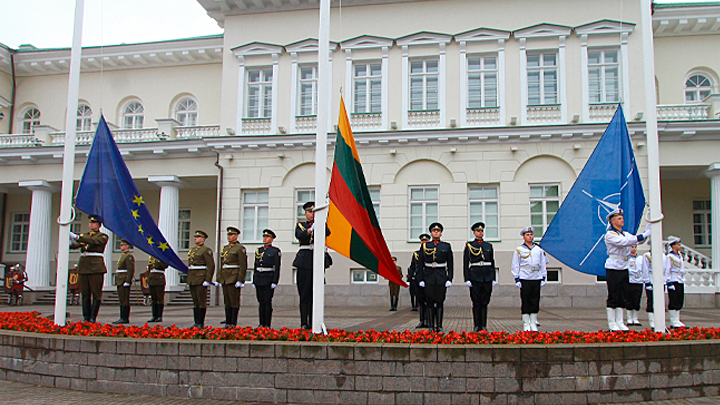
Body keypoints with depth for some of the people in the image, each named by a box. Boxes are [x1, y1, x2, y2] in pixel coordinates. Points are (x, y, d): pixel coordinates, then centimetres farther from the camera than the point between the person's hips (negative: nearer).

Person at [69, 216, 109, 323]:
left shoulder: (103, 236, 4)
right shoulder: (84, 235, 20)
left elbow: (93, 241, -16)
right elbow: (76, 244, 3)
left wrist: (77, 237, -24)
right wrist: (70, 243, -21)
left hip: (96, 267, -5)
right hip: (83, 267, 5)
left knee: (96, 293, -6)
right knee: (85, 294, 5)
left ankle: (93, 318, -5)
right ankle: (86, 317, 9)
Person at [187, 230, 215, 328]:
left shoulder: (206, 250, -6)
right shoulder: (192, 250, 19)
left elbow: (211, 266, -12)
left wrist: (208, 280, -18)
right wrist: (189, 279, 19)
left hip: (201, 279, -8)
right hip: (192, 279, 8)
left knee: (201, 301, -5)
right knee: (195, 301, 9)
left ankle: (201, 323, -3)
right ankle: (196, 322, 13)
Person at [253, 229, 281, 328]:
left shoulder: (275, 251, -1)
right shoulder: (258, 250, 16)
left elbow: (277, 268, -6)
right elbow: (255, 266, 18)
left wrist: (275, 282, -13)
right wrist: (254, 281, 13)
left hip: (268, 279, -5)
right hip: (258, 278, 5)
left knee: (267, 301, -6)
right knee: (261, 301, 7)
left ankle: (267, 324, -2)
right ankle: (261, 324, 11)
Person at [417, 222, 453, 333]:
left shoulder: (447, 246, 7)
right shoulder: (425, 246, 7)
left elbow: (450, 265, 6)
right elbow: (420, 264, 6)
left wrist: (449, 279, -2)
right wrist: (420, 279, 0)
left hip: (441, 276, 0)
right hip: (428, 277, 0)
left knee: (440, 301, 0)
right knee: (430, 302, 2)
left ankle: (439, 326, 5)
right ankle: (431, 326, 9)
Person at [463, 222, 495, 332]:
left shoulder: (489, 246, 13)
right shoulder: (469, 245, 3)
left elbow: (492, 263, 15)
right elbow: (465, 263, 0)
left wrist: (493, 278, 9)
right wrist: (467, 279, -7)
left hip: (487, 277, 3)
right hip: (475, 277, -3)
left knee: (485, 302, 5)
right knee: (476, 302, 0)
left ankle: (483, 326, 10)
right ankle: (477, 326, 6)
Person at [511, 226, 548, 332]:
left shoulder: (539, 250, 10)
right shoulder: (519, 250, 2)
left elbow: (544, 264, 14)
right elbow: (515, 266, 2)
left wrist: (543, 278, 9)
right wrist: (517, 279, -4)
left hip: (536, 279, 3)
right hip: (524, 279, -3)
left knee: (535, 302, 4)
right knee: (525, 302, -1)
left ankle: (533, 324, 12)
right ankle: (526, 325, 5)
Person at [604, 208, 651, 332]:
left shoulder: (625, 234, 15)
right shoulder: (610, 235, -9)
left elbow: (636, 240, 4)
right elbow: (623, 242, -22)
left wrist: (646, 233, -14)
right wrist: (643, 236, -24)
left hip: (624, 269, 7)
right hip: (613, 269, -7)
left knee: (622, 297, 9)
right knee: (613, 297, -3)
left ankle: (619, 323, 15)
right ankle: (612, 323, 4)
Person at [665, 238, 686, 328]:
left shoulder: (680, 256, 16)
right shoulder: (669, 256, -9)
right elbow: (667, 270, -12)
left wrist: (683, 281, 20)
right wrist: (669, 282, -17)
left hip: (681, 281, 8)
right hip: (673, 281, -8)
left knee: (679, 302, 9)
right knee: (673, 302, -6)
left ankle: (677, 321, 14)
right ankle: (673, 322, -3)